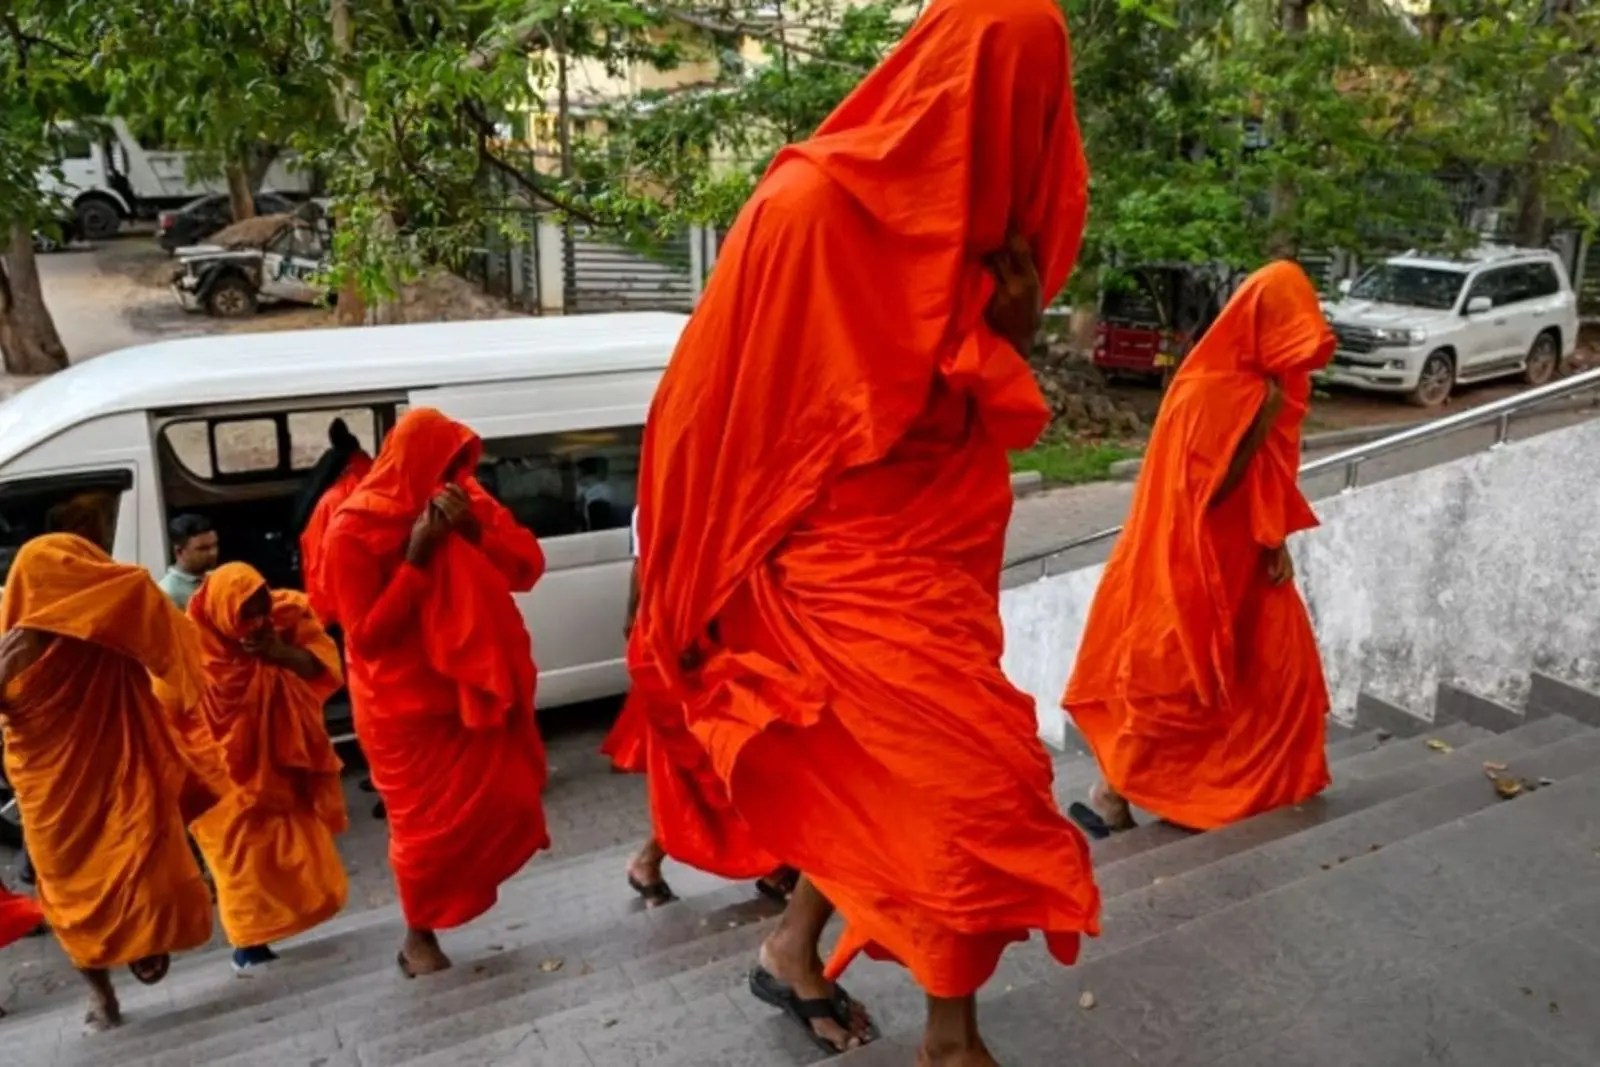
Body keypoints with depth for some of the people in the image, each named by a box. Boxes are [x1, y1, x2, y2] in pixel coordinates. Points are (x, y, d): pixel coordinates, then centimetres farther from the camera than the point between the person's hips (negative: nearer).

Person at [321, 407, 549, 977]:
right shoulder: (354, 530, -14)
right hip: (404, 702, -5)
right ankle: (418, 938, 22)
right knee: (427, 821, 2)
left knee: (505, 798, 2)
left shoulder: (467, 501, 1)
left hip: (471, 685, 5)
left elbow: (526, 568, -4)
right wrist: (417, 557, -24)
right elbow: (365, 633, -18)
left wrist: (475, 530, -20)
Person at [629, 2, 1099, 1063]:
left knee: (871, 774, 17)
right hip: (849, 553, -7)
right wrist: (697, 572, -5)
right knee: (978, 786, -6)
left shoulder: (970, 230, 7)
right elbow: (719, 393, -11)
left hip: (941, 548, 8)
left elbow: (999, 418, 12)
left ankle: (797, 953, 40)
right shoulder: (813, 206, -16)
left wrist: (1014, 328, -8)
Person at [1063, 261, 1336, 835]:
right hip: (1192, 565, -9)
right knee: (1173, 684, -2)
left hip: (1242, 560, 9)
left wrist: (1277, 543, 3)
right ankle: (1110, 798, 12)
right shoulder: (1206, 389, -21)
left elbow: (1269, 478, 12)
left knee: (1282, 669, 13)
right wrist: (1260, 421, -25)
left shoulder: (1270, 382, 5)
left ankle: (1263, 791, 28)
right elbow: (1209, 486, -23)